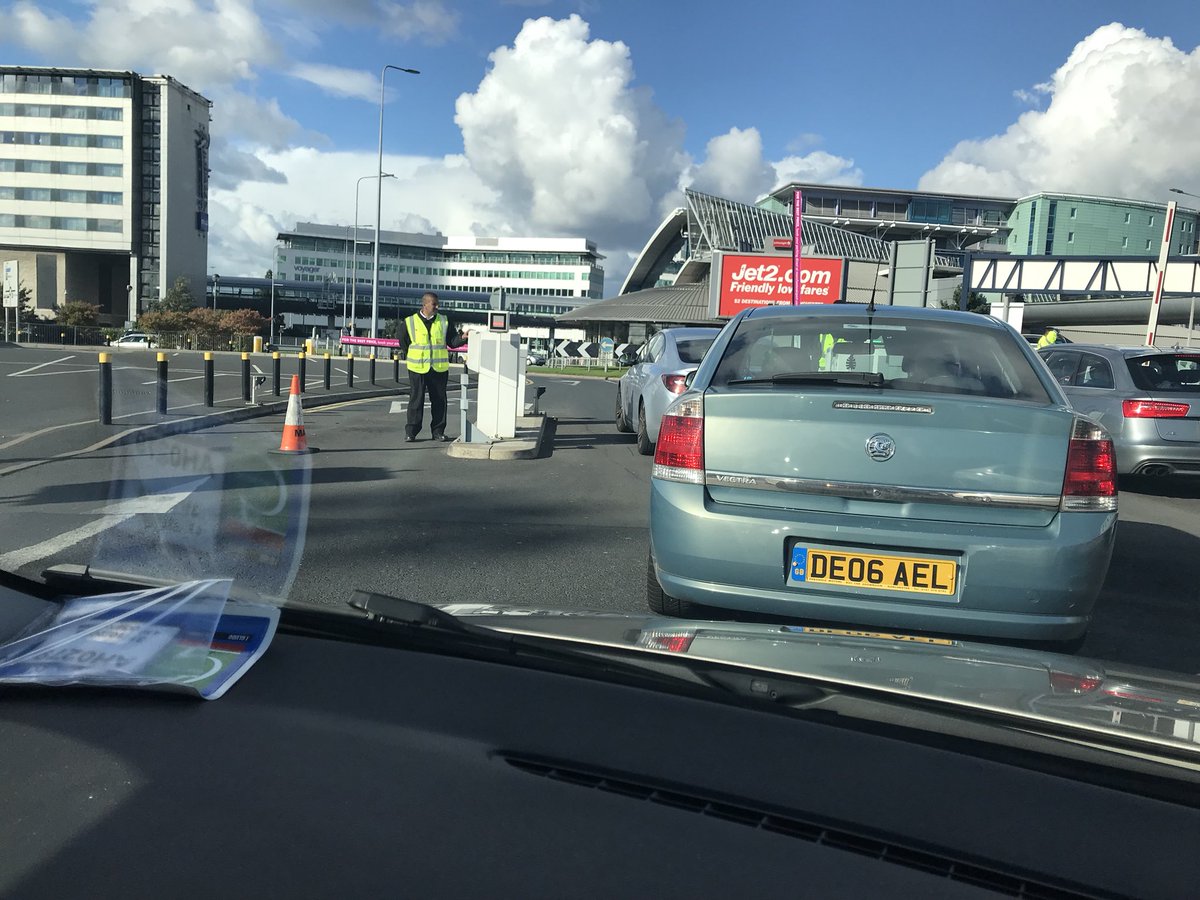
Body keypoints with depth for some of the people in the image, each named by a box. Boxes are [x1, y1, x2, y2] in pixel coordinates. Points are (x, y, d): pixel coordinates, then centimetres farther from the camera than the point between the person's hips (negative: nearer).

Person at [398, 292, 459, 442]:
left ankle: (438, 431, 15)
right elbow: (403, 342, 12)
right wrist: (409, 356, 7)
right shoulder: (410, 322, 3)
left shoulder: (444, 321, 8)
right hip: (418, 368, -2)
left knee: (439, 400, 6)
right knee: (416, 400, -1)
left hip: (439, 368, 2)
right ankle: (411, 432, 6)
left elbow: (453, 340, 4)